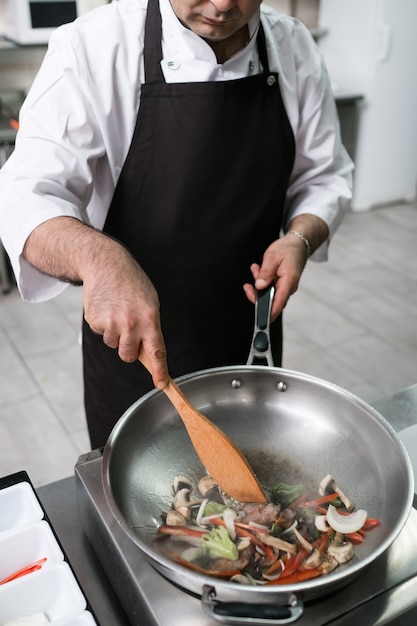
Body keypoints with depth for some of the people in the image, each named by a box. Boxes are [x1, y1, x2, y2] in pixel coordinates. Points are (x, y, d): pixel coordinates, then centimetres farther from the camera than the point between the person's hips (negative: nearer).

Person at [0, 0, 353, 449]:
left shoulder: (295, 51, -5)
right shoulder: (92, 47, -18)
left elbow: (325, 176, 4)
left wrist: (301, 238, -16)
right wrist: (97, 256, -42)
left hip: (249, 337, 4)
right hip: (129, 344, -2)